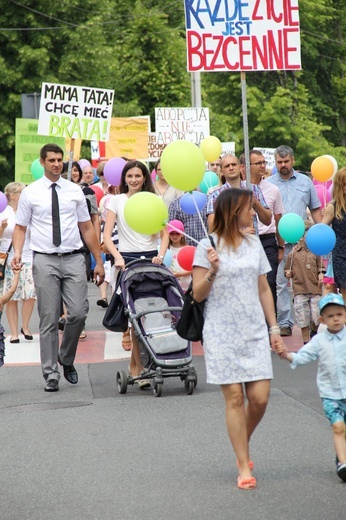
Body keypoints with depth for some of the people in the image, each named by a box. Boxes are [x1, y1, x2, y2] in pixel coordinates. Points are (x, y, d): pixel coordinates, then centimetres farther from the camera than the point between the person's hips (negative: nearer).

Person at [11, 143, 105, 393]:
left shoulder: (75, 190, 10)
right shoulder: (30, 192, 5)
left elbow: (87, 227, 13)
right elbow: (20, 227, 7)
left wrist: (99, 262, 11)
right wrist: (17, 252, -12)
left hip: (73, 259, 2)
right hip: (45, 260, -2)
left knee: (79, 313, -9)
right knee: (49, 320, -1)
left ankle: (67, 359, 17)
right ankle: (51, 374, 5)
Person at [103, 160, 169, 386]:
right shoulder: (116, 201, 6)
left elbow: (164, 233, 7)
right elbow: (107, 235, -1)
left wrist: (161, 255, -11)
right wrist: (117, 256, -17)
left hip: (150, 257, 2)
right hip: (127, 259, -2)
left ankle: (135, 364, 8)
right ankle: (139, 366, -5)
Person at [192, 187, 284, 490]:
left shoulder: (254, 244, 10)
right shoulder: (208, 246, -4)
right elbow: (198, 294, -4)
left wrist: (274, 328, 13)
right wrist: (212, 272, -22)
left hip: (254, 331, 4)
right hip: (222, 334, -4)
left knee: (259, 397, -3)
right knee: (235, 397, -4)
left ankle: (243, 447, 25)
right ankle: (244, 468, 4)